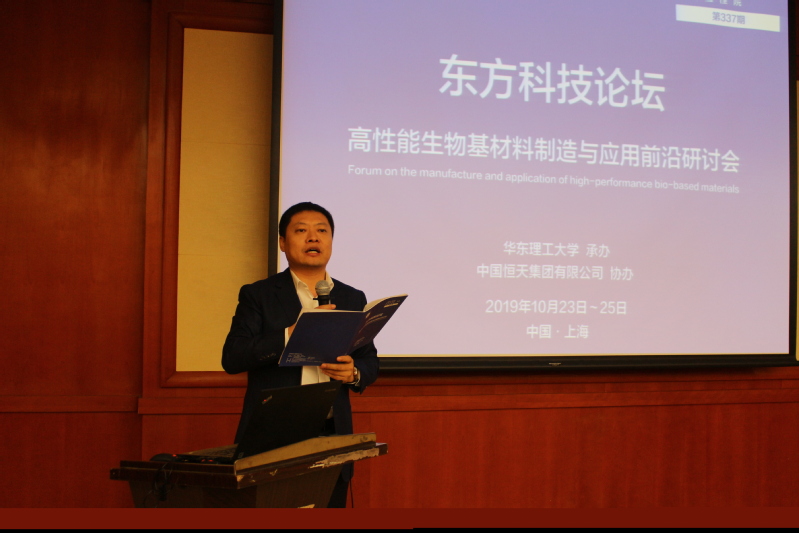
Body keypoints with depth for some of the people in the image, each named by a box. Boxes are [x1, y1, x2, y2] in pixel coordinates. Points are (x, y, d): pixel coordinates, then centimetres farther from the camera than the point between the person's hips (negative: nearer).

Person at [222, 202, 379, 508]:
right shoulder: (258, 295, 3)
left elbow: (371, 362, 16)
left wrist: (354, 373, -8)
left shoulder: (352, 299, 13)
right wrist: (292, 334, -19)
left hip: (332, 436, 3)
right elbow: (232, 358, -7)